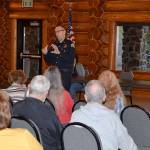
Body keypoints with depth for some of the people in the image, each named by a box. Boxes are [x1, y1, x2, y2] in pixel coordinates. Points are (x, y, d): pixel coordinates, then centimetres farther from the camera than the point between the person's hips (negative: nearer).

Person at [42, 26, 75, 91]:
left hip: (65, 73, -5)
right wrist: (45, 54, -3)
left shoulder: (70, 44, -2)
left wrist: (59, 52, -21)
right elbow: (48, 61, 16)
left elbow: (70, 59, -15)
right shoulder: (53, 44, 13)